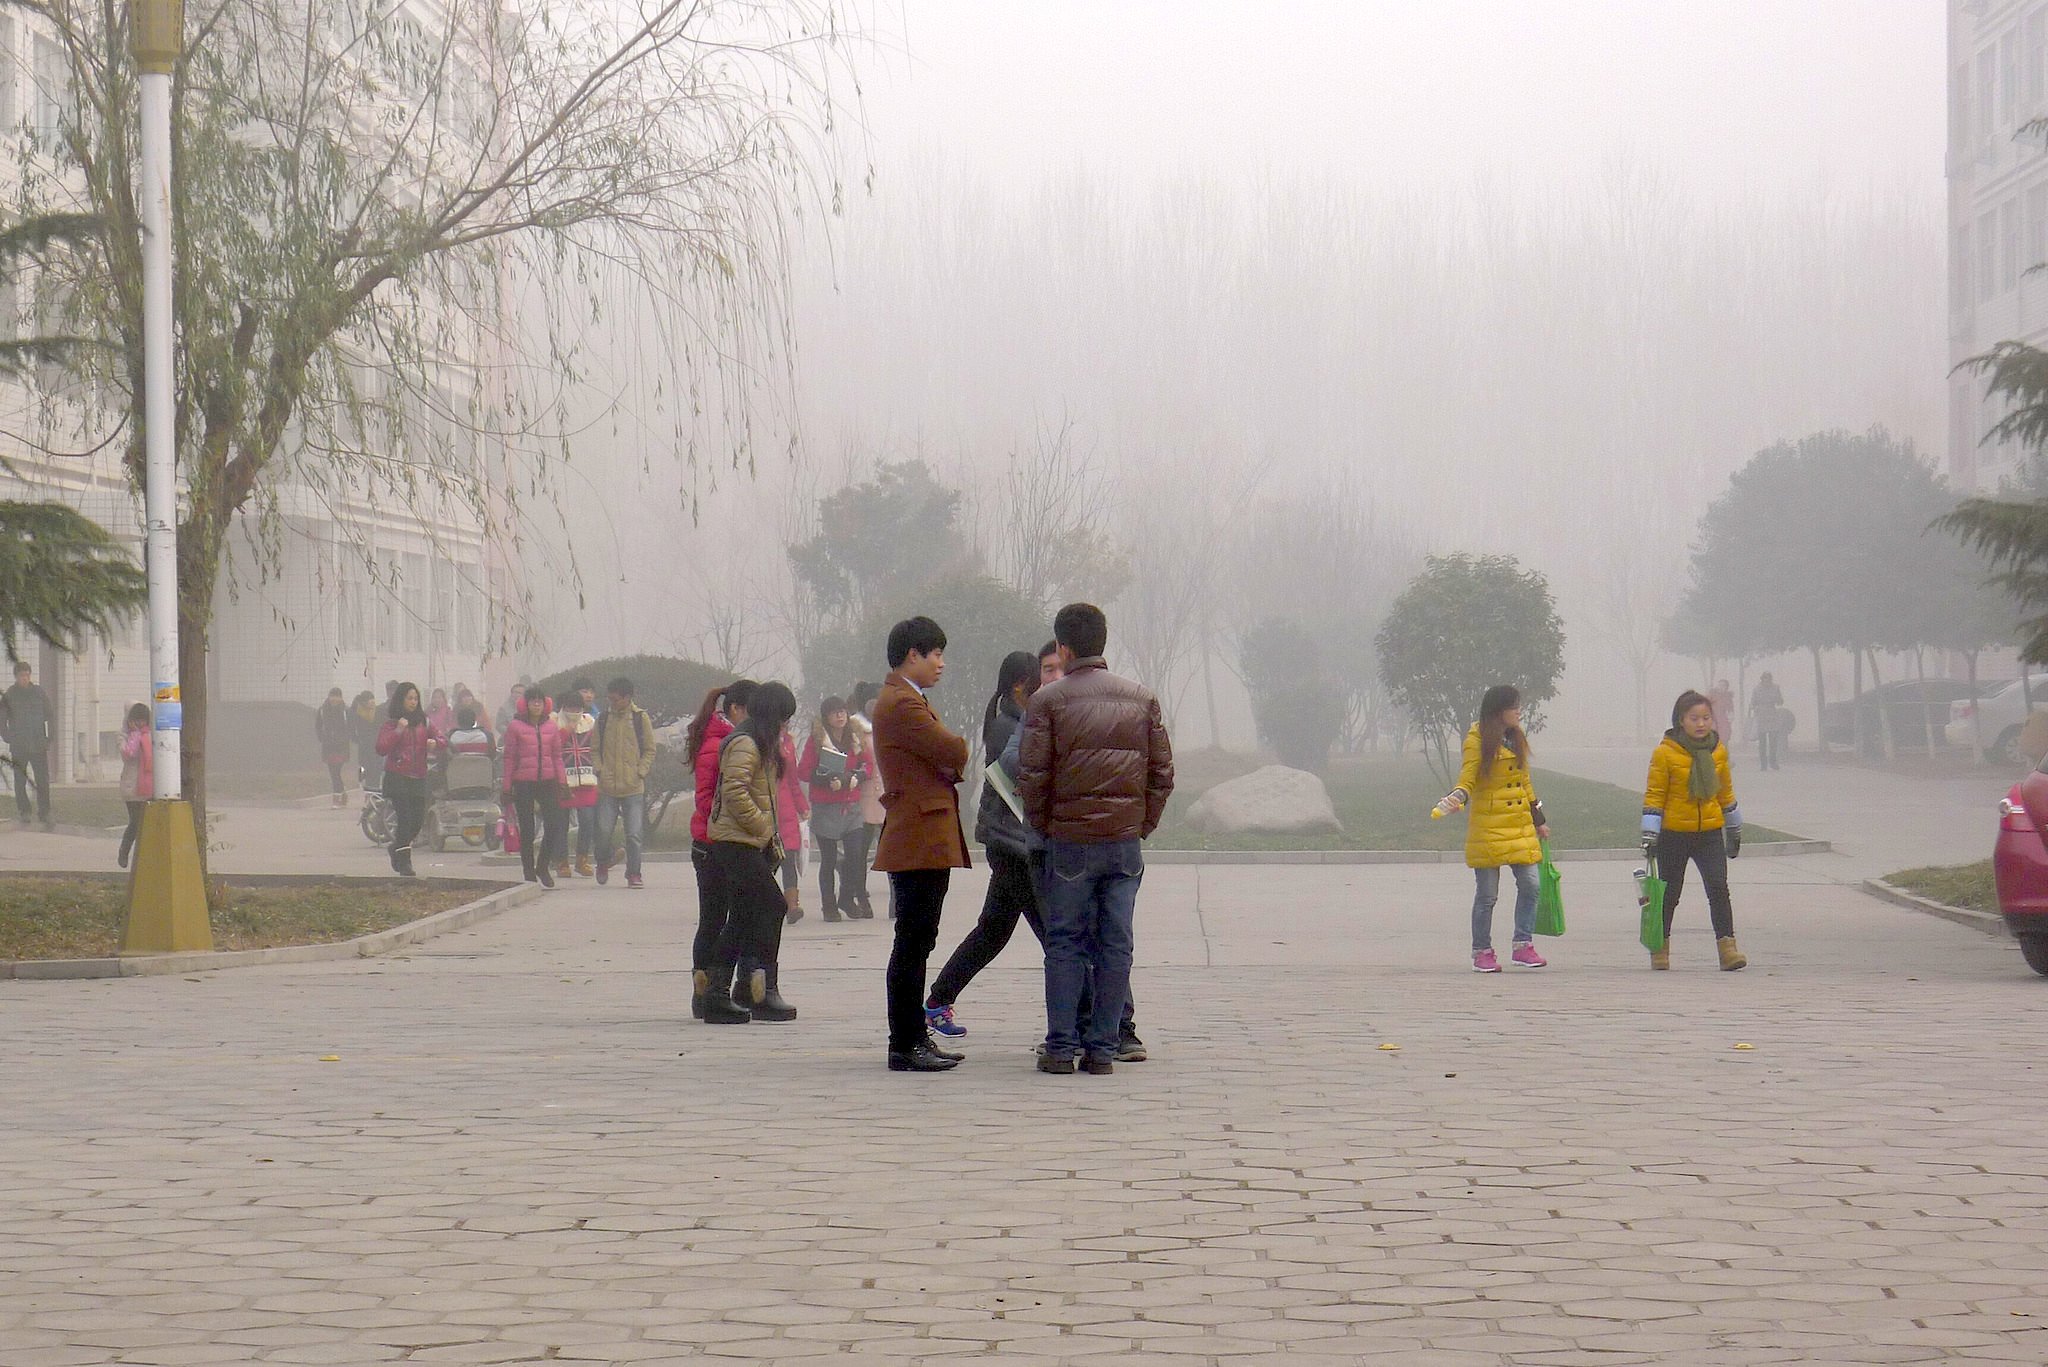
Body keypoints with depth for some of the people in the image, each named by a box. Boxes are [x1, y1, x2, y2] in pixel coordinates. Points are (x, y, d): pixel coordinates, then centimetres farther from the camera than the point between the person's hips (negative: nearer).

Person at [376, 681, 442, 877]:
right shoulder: (390, 723, 0)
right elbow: (381, 748, -11)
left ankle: (397, 848, 29)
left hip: (419, 778, 5)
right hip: (397, 777, -5)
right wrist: (398, 731, -18)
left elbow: (439, 739, 20)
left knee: (418, 818, 4)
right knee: (404, 818, -11)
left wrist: (435, 742, -4)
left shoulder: (424, 722, 13)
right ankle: (404, 862, -6)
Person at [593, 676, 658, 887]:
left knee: (634, 834, -3)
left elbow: (650, 750, 6)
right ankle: (603, 863, 26)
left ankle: (633, 873, 9)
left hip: (634, 788, -2)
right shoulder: (603, 719, 6)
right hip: (607, 787, 2)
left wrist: (640, 773, -5)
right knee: (603, 830, -1)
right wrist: (600, 770, -1)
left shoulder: (641, 718, 1)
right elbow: (596, 749, 13)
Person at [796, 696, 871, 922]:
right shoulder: (816, 740, -2)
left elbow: (866, 764, 16)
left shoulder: (854, 738, 11)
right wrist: (826, 779, -18)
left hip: (851, 806, 3)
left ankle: (846, 898, 14)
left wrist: (855, 777, -4)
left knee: (856, 855, -6)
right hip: (825, 808, -3)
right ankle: (829, 906, 11)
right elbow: (803, 772, -5)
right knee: (828, 859, 2)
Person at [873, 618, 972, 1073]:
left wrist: (949, 764, -4)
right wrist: (957, 760, 4)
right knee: (912, 945, -8)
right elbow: (954, 753, -18)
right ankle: (904, 1047, -6)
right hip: (919, 840, -11)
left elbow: (951, 761, 17)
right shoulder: (901, 705, -15)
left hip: (926, 841, 11)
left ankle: (915, 1037, 20)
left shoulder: (907, 700, 21)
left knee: (917, 943, 14)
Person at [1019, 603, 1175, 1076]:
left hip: (1070, 840, -3)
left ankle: (1061, 1046, 0)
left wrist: (1041, 825, 8)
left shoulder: (1048, 701, -3)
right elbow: (1163, 771, 7)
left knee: (1065, 943, 4)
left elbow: (1033, 775, -6)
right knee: (1116, 944, 5)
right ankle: (1103, 1048, 4)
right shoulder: (1142, 699, 8)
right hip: (1126, 841, 3)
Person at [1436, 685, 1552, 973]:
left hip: (1520, 824, 6)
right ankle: (1482, 952, 9)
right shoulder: (1478, 739, -6)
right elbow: (1468, 778, -12)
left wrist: (1539, 819, 25)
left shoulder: (1517, 736, 13)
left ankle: (1523, 947, 4)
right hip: (1487, 826, -6)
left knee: (1530, 883, -3)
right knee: (1487, 893, -1)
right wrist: (1458, 797, -34)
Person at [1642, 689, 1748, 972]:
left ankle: (1727, 946, -13)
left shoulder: (1718, 750, 5)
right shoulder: (1665, 752, -8)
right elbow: (1654, 793, -6)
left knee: (1718, 887, -11)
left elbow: (1725, 790, 17)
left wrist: (1734, 829, 23)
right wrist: (1650, 833, -11)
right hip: (1674, 834, -3)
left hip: (1710, 832, 3)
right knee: (1670, 893, 8)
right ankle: (1660, 947, 23)